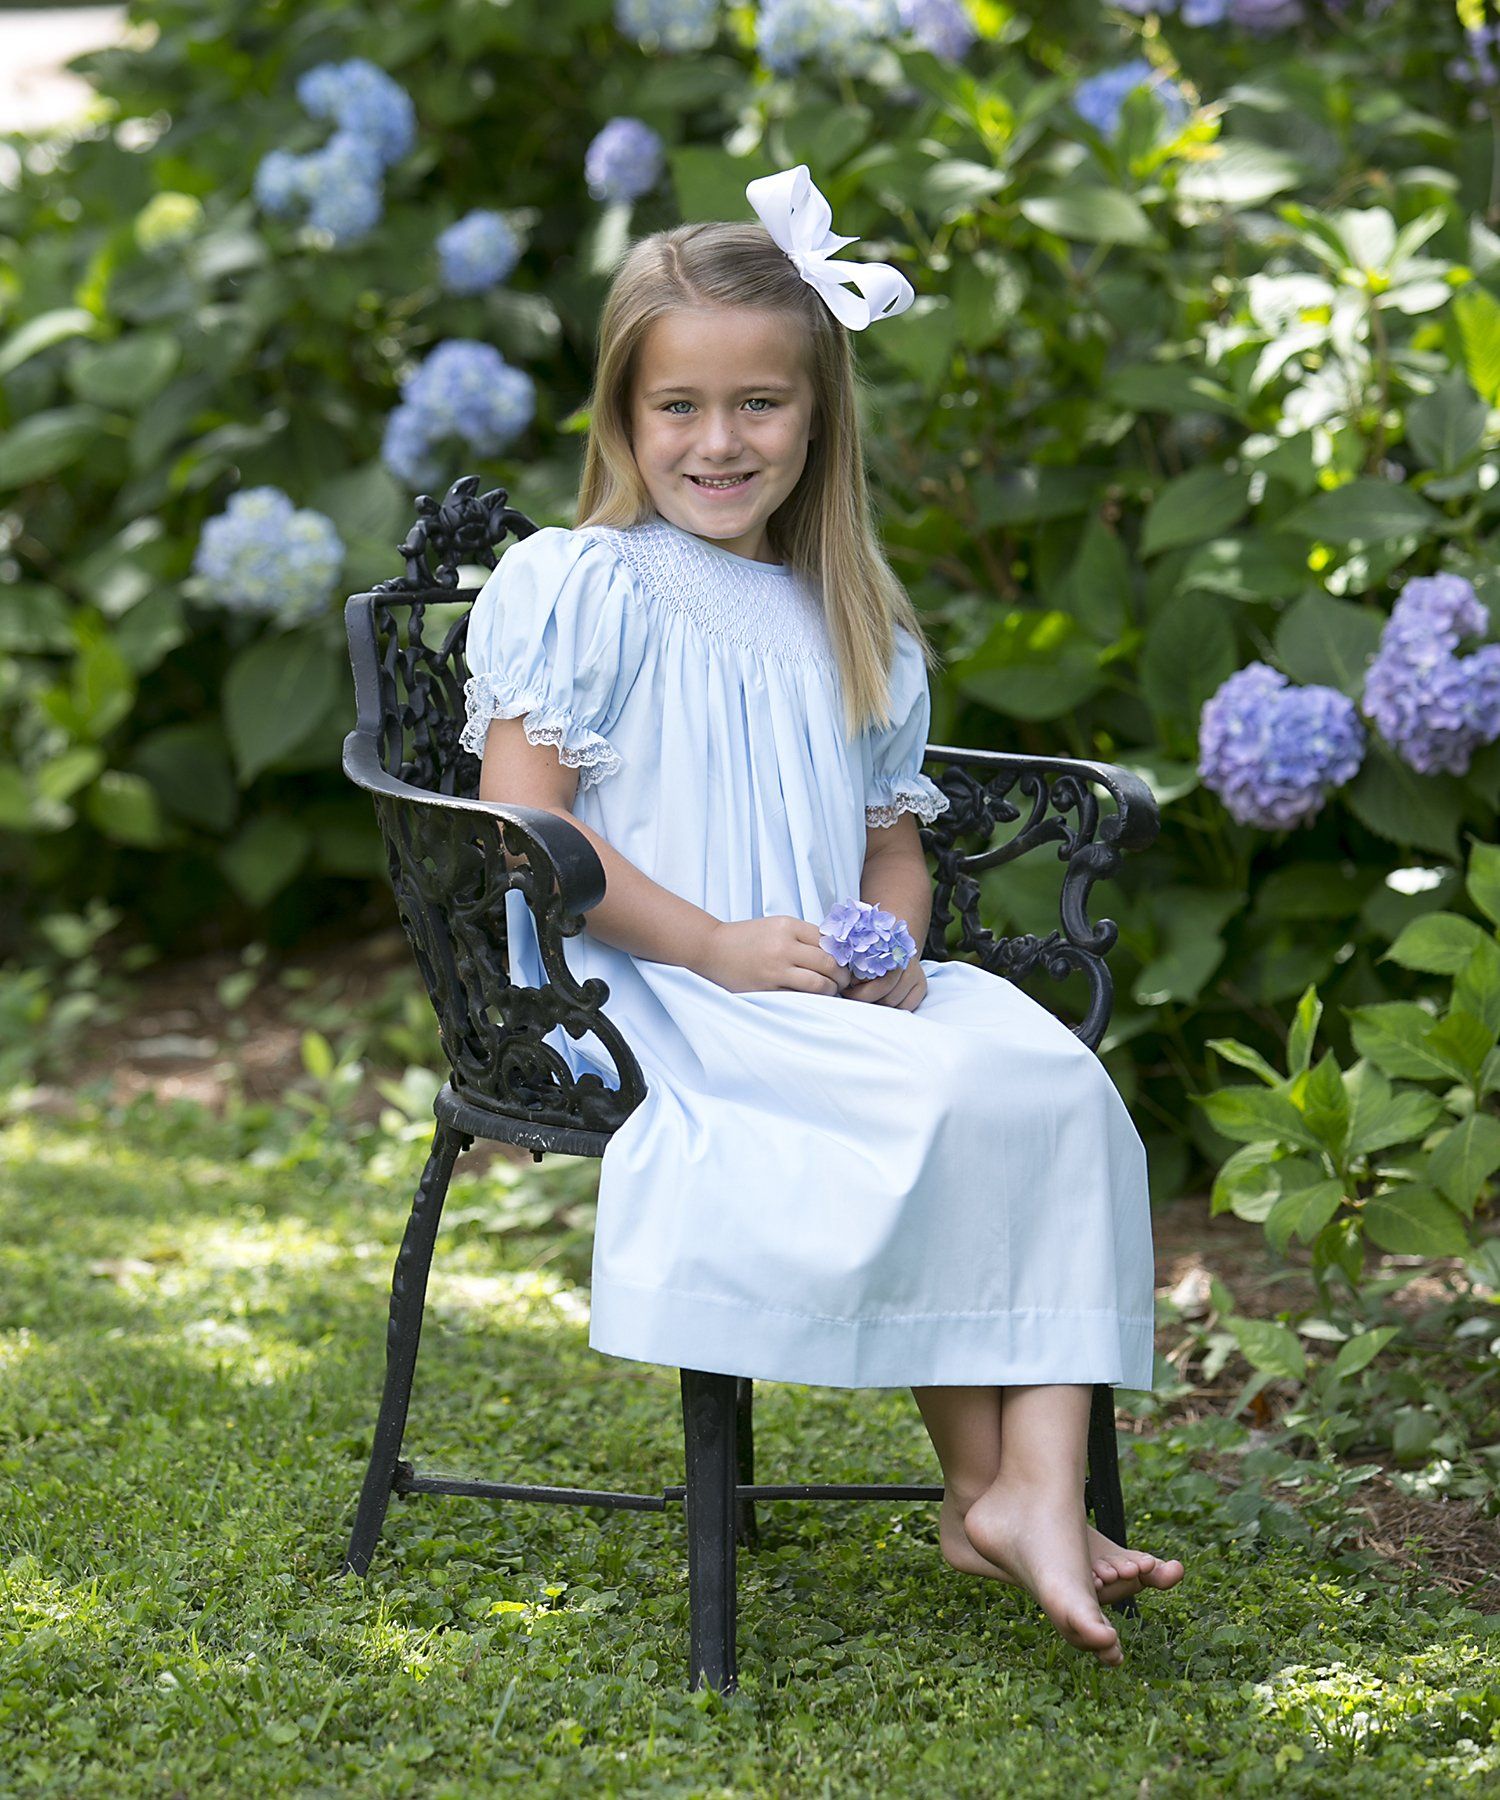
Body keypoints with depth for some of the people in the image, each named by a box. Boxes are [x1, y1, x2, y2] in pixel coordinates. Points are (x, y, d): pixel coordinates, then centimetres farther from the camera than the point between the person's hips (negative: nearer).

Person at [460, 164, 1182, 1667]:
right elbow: (521, 824, -8)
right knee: (928, 1109, -29)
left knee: (1052, 1079, -23)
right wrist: (716, 944, -16)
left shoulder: (857, 629, 19)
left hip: (838, 997, 6)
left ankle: (1039, 1487, -29)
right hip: (638, 998, -5)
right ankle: (979, 1487, -13)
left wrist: (892, 948, -4)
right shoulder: (571, 587, 1)